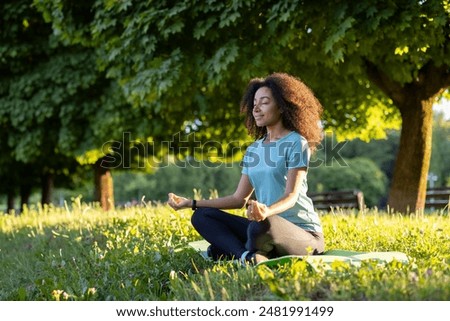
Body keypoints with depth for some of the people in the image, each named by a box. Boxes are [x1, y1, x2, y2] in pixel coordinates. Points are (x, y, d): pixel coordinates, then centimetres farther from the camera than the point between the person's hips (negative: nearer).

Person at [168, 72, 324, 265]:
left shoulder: (296, 143, -7)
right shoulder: (254, 149, 14)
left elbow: (291, 196, -18)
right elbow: (239, 199, 13)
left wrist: (267, 211, -40)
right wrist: (191, 203, 7)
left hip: (304, 233, -7)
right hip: (269, 227, 7)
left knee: (262, 225, -40)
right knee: (202, 216, -3)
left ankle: (231, 250, -8)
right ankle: (249, 256, -24)